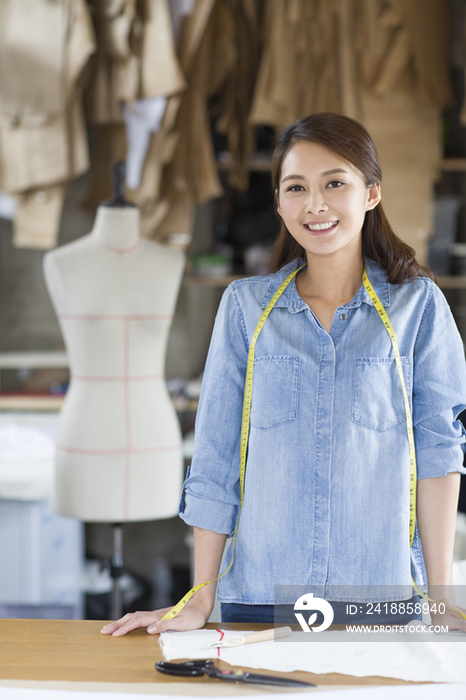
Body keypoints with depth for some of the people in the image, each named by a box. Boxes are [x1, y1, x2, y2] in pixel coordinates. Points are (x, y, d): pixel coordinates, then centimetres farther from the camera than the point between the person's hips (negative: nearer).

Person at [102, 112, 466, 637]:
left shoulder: (418, 304, 2)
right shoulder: (245, 305, 5)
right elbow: (215, 456, 5)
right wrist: (200, 600, 2)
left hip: (381, 595, -1)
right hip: (261, 592, 1)